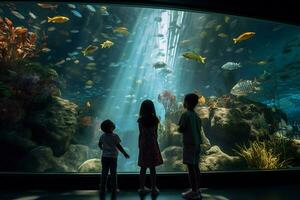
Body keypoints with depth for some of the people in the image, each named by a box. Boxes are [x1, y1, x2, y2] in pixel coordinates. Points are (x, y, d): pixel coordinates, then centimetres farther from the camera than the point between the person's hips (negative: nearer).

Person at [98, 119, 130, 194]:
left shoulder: (102, 136, 0)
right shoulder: (115, 136, -13)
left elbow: (99, 145, 11)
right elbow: (118, 146, -13)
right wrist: (124, 153, -5)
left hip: (104, 157, 4)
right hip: (113, 157, -3)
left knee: (104, 173, 12)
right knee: (113, 173, 6)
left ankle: (103, 188, 18)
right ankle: (114, 189, 12)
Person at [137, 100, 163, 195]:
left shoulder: (141, 120, -5)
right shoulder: (155, 119, -5)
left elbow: (140, 134, -2)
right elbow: (156, 133, 0)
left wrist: (139, 145, 8)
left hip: (143, 144, 1)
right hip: (153, 144, 0)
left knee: (143, 167, 9)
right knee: (152, 167, 6)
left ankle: (142, 187, 17)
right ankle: (154, 188, 13)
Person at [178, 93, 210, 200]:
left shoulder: (185, 114, -13)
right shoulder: (196, 115, 11)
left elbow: (181, 129, -12)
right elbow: (199, 129, 14)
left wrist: (179, 128, 8)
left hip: (189, 143, -8)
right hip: (196, 143, 8)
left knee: (191, 167, -2)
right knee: (195, 167, 13)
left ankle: (194, 191, 5)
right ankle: (197, 190, 22)